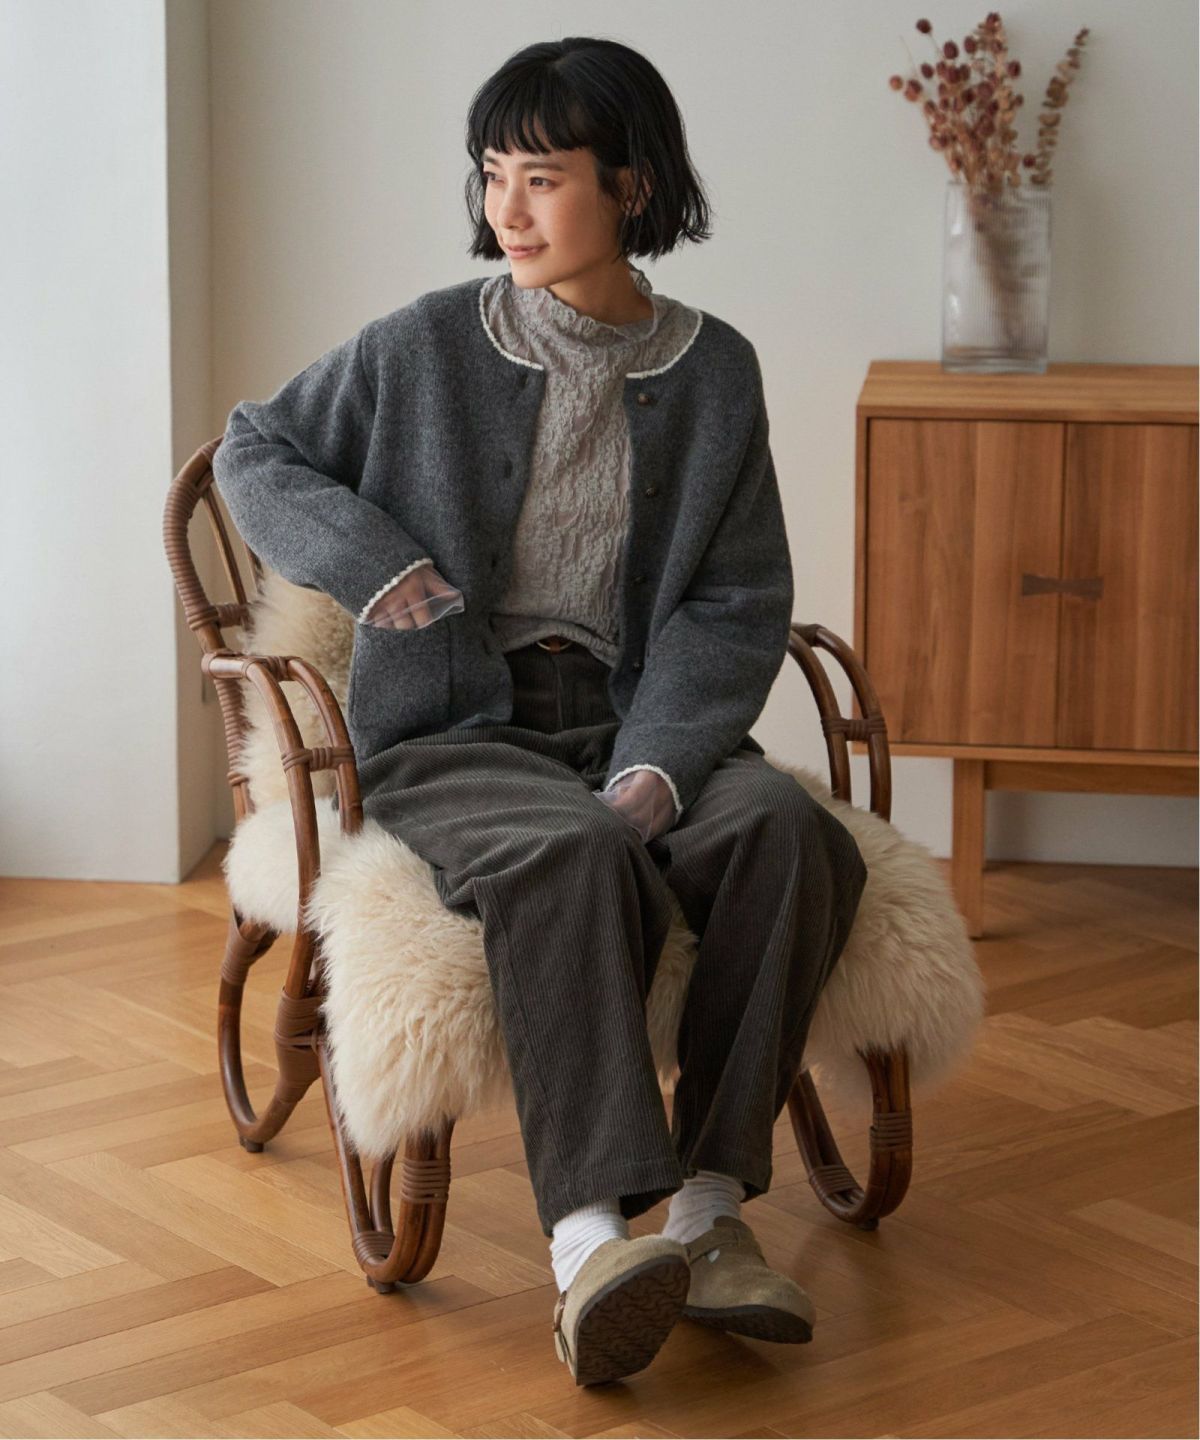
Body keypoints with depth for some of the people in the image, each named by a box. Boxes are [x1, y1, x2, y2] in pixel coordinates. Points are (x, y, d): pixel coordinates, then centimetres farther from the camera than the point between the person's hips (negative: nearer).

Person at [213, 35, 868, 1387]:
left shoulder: (712, 370, 7)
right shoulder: (427, 347, 4)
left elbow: (738, 604, 4)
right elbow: (253, 451, 15)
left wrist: (657, 766, -13)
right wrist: (364, 555, -5)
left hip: (637, 717, 3)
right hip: (454, 728, -2)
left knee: (790, 830, -30)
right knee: (571, 853, -37)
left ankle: (709, 1201, -28)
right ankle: (591, 1237, -48)